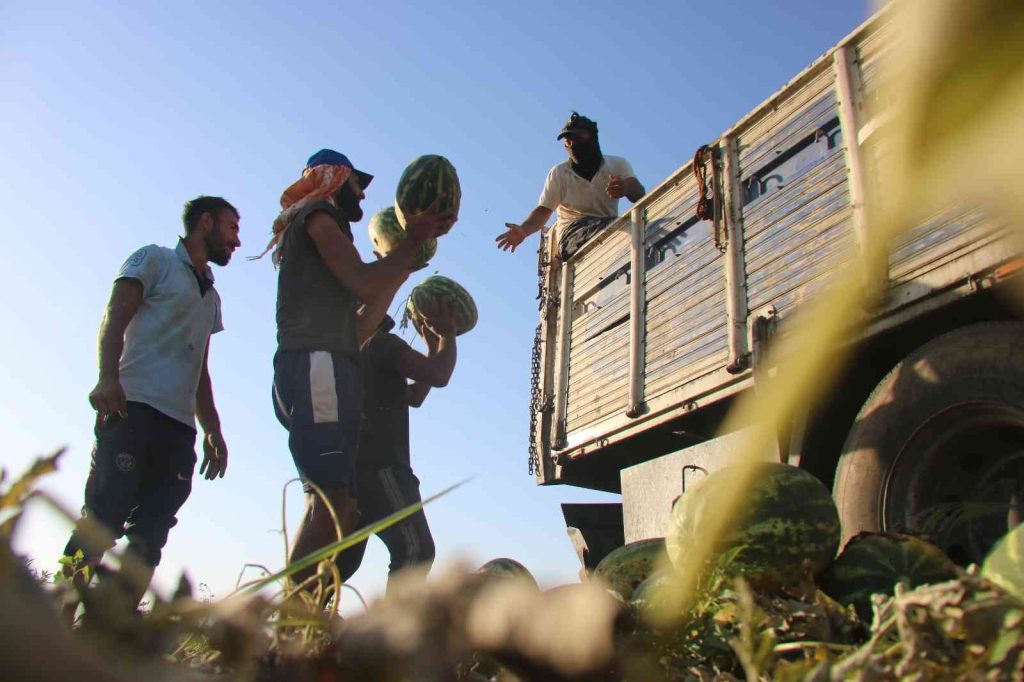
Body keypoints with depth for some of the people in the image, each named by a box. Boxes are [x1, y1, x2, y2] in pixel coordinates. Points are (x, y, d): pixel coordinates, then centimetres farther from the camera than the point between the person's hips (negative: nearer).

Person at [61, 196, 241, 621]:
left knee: (150, 534, -3)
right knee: (103, 517, -15)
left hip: (179, 425, 6)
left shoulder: (211, 297, 30)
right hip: (133, 406, -6)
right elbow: (114, 318, -3)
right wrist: (108, 377, -20)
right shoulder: (155, 260, 11)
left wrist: (212, 430, 17)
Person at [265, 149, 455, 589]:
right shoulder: (317, 214, 7)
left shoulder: (311, 228, 33)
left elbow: (357, 329, 24)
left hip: (310, 373, 10)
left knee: (336, 507, 3)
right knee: (331, 502, -18)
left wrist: (404, 263, 27)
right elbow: (363, 284, -9)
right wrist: (413, 240, 5)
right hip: (317, 366, -10)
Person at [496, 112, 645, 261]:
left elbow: (639, 194, -6)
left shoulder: (618, 165, 11)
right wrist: (524, 230, -17)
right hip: (572, 231, -2)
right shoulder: (559, 173, 12)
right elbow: (543, 210, 6)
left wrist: (625, 189, -33)